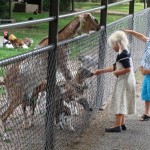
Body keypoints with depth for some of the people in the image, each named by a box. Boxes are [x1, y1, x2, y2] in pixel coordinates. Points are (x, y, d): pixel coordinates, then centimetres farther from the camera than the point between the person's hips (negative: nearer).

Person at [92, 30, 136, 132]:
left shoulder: (123, 55, -18)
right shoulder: (125, 53, 13)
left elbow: (128, 69, -25)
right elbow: (114, 67, 20)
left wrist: (117, 72, -13)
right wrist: (101, 71, 20)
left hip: (124, 82, -10)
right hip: (125, 82, 10)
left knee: (119, 102, -8)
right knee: (122, 103, 15)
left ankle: (117, 125, -8)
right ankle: (122, 124, 21)